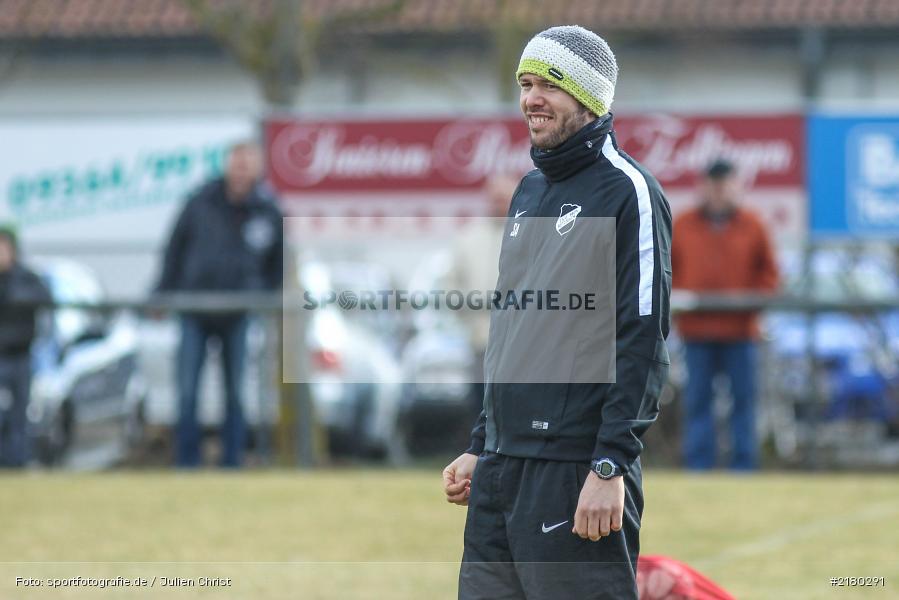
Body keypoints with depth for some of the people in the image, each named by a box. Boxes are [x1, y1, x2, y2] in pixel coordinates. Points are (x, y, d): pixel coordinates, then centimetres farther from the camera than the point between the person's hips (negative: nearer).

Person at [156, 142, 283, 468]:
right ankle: (187, 464, 1)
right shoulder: (202, 203, -1)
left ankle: (232, 464, 12)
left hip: (239, 316, 1)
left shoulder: (269, 212, 1)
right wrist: (163, 295, 4)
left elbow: (277, 266, 12)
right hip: (195, 311, 0)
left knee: (235, 393, 5)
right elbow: (175, 249, 7)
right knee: (187, 392, -4)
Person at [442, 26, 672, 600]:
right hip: (501, 469, 8)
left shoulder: (627, 191, -7)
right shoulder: (530, 191, 18)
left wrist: (610, 466, -19)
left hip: (576, 468, -8)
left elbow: (642, 343, -14)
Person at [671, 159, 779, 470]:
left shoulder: (750, 225, 6)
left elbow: (768, 272, 9)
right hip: (697, 329, 0)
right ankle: (699, 464, 3)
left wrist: (757, 298, -7)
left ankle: (743, 463, 6)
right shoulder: (683, 225, 8)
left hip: (740, 328, 0)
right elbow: (666, 270, 12)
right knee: (698, 399, 1)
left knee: (743, 397, 1)